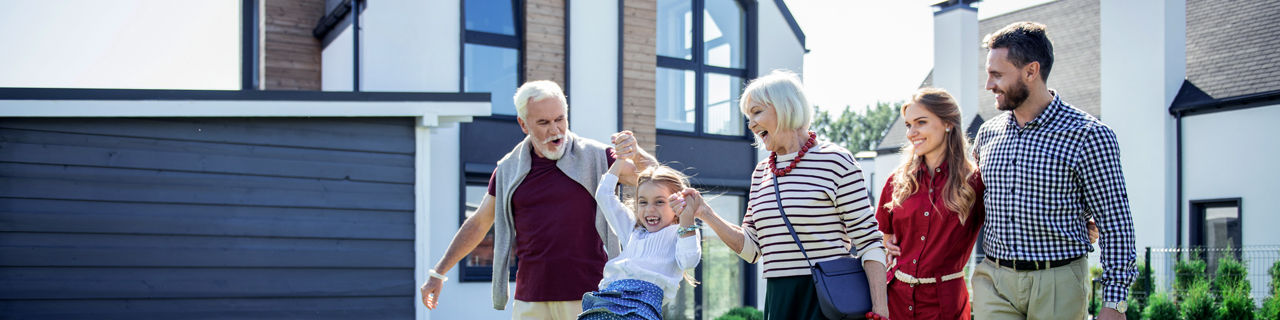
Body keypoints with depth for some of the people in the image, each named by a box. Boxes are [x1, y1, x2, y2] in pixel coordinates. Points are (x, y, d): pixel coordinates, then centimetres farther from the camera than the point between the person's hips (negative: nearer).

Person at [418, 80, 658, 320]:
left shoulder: (595, 157, 1)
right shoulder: (509, 170, 10)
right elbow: (478, 224, 18)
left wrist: (636, 154, -28)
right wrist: (438, 272, 20)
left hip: (587, 300, -3)